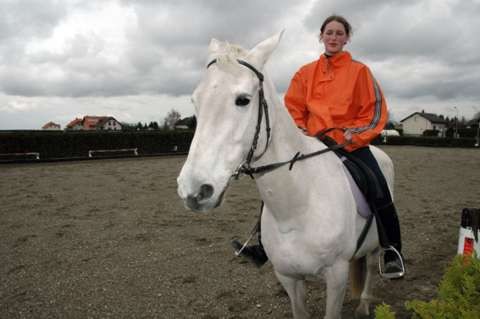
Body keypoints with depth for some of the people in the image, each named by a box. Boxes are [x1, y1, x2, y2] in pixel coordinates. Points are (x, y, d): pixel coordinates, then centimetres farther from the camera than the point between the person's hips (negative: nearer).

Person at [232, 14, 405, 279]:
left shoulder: (359, 71, 3)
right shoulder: (306, 73, 9)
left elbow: (374, 111, 0)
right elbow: (293, 109, 10)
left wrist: (351, 137, -11)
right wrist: (302, 135, -5)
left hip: (350, 143, -2)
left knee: (379, 190, -21)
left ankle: (391, 251, 3)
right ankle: (265, 249, 3)